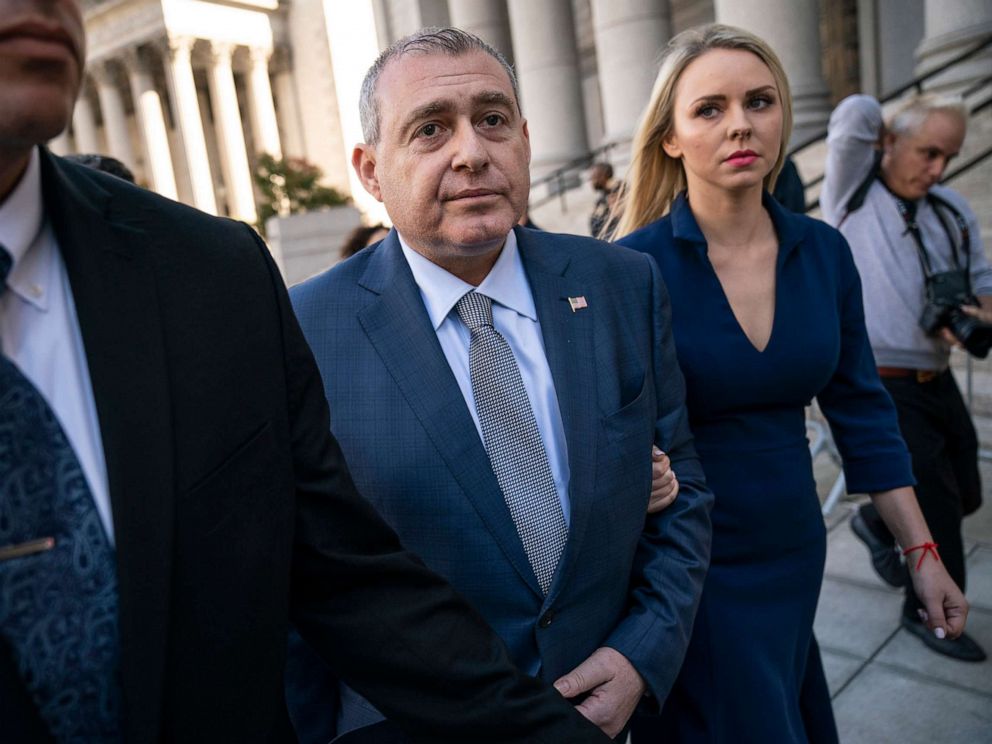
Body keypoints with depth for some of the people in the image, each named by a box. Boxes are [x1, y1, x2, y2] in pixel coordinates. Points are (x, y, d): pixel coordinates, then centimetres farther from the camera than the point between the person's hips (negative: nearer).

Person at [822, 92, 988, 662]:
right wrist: (880, 157, -1)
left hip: (937, 379, 7)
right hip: (877, 384, -6)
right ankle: (930, 613, 21)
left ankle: (877, 523, 43)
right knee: (937, 502, -2)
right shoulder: (852, 192, -6)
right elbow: (856, 113, -19)